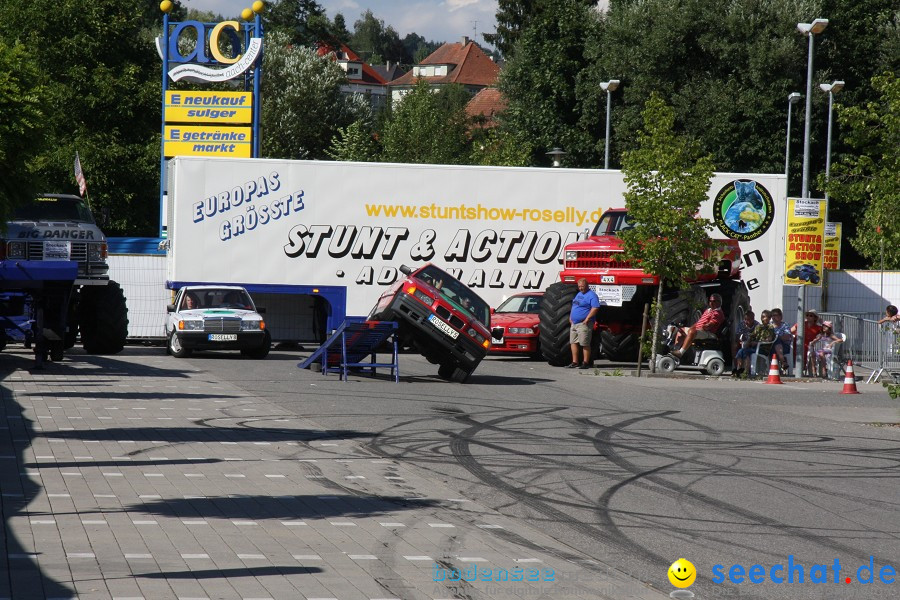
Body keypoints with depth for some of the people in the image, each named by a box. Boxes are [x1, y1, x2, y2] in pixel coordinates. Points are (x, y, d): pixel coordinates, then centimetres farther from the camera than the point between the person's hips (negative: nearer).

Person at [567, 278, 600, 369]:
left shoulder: (591, 295, -10)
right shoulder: (579, 294, 19)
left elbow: (595, 308, -20)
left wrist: (587, 319, -22)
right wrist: (570, 317, 15)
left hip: (584, 324, -9)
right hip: (574, 323, 9)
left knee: (585, 344, -6)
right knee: (573, 343, 7)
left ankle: (586, 363, -3)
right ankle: (575, 362, 10)